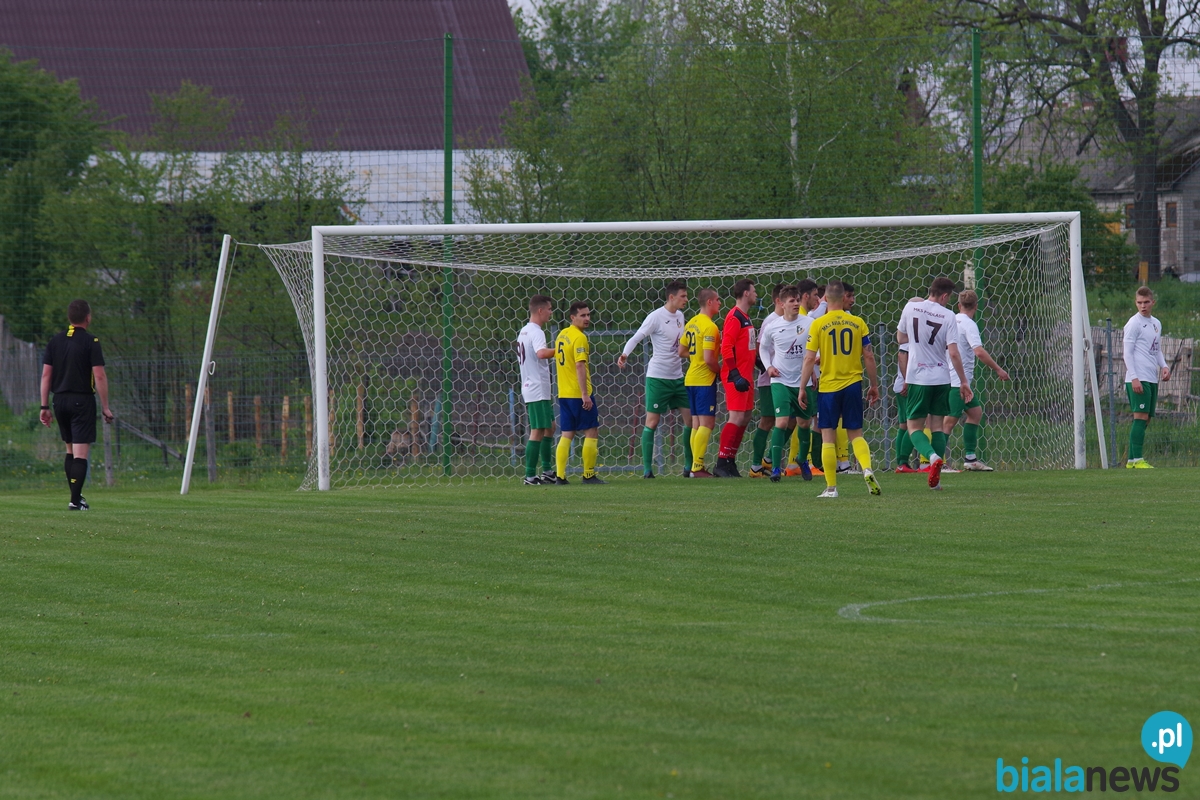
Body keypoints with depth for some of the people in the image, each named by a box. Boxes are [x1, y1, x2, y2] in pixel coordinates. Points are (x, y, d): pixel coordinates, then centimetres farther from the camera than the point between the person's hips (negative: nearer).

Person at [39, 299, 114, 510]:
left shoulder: (55, 341, 7)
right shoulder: (91, 342, -8)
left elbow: (46, 375, 6)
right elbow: (99, 376, -12)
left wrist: (44, 406, 10)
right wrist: (106, 407, -6)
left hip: (60, 400, 5)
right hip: (82, 401, -5)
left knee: (70, 450, 18)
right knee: (80, 452, -5)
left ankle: (76, 495, 20)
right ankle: (75, 501, -11)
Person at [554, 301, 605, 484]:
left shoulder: (562, 335, 12)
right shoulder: (579, 337, -14)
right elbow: (580, 366, -21)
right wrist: (585, 394, -23)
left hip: (563, 393, 8)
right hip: (579, 393, -8)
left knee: (567, 434, 8)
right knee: (591, 431, 2)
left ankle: (560, 475, 1)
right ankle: (589, 475, 4)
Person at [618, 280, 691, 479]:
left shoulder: (679, 316, 10)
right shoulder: (656, 317, -12)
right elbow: (636, 338, -18)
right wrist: (624, 354, -33)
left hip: (678, 377, 7)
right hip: (658, 377, -7)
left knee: (691, 416, 5)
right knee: (652, 421, -4)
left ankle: (690, 466, 14)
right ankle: (647, 468, -1)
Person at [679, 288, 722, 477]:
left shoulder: (691, 323, 11)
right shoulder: (709, 327, -16)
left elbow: (682, 352, 17)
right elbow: (709, 358, -21)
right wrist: (720, 370, -6)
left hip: (690, 378, 9)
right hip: (704, 380, -9)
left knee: (697, 423, 12)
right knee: (707, 423, -7)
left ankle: (695, 466, 12)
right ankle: (697, 468, -11)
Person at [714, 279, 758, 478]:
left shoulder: (745, 318, 18)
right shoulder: (734, 318, -13)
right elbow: (726, 348, -19)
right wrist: (735, 374, -23)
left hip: (745, 376, 10)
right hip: (736, 376, -10)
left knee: (745, 417, 10)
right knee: (737, 417, -13)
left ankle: (730, 461, 15)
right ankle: (722, 463, -13)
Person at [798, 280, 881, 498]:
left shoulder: (818, 325, -6)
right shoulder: (857, 323, 0)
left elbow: (809, 359, -7)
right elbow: (868, 357, 2)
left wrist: (802, 388, 1)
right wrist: (874, 384, 13)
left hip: (828, 386, -2)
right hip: (853, 384, 2)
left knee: (828, 437, 6)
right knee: (855, 434, 11)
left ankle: (831, 487, 4)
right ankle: (867, 470, -15)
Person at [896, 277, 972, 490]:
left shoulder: (911, 307, -2)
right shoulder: (948, 316, -7)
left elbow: (900, 338, 12)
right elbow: (953, 353, -11)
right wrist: (963, 381, -2)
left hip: (917, 377, 0)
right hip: (941, 377, 0)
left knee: (915, 427, 5)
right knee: (937, 426, 11)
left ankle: (932, 456, -24)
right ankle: (936, 478, 4)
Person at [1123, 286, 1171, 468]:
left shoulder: (1156, 323, 18)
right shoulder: (1134, 323, -5)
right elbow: (1128, 353, -9)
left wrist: (1164, 366, 7)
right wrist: (1134, 378, -17)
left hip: (1152, 378, 8)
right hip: (1138, 379, -8)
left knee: (1146, 419, 6)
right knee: (1141, 417, -14)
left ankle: (1131, 460, 9)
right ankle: (1136, 460, -17)